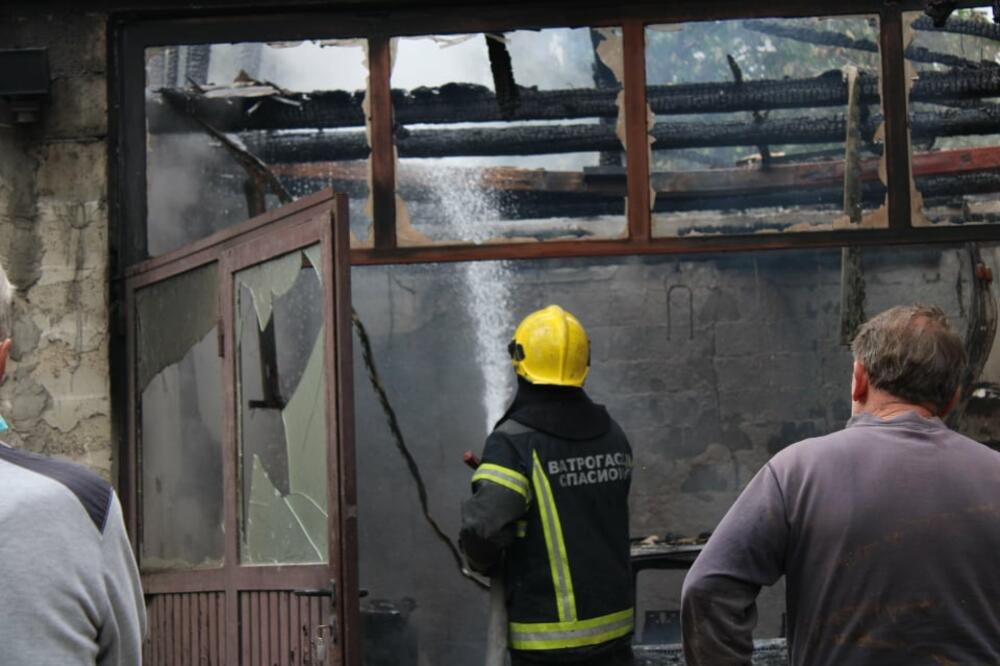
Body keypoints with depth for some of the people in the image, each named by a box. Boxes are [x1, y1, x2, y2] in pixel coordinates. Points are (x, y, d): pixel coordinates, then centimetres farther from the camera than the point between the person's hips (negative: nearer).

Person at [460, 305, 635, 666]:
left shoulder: (515, 442, -16)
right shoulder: (612, 435, 4)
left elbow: (484, 528, -25)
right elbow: (601, 515, 10)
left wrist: (484, 563, -2)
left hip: (548, 636, -5)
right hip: (613, 624, 6)